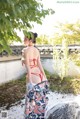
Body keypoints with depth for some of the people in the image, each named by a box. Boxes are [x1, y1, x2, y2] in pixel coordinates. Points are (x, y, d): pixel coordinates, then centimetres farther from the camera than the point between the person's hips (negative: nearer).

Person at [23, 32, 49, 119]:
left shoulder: (26, 50, -14)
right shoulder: (36, 50, 7)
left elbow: (28, 66, -19)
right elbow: (39, 64, 8)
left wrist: (30, 81, -22)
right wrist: (45, 78, 12)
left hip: (33, 77, -7)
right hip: (40, 76, 7)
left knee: (32, 99, 7)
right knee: (39, 98, 19)